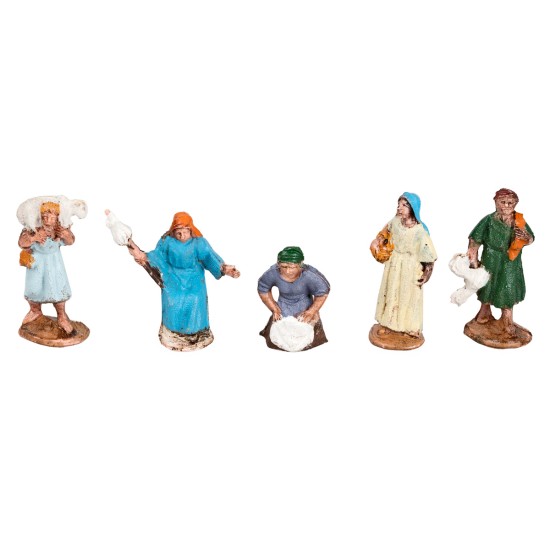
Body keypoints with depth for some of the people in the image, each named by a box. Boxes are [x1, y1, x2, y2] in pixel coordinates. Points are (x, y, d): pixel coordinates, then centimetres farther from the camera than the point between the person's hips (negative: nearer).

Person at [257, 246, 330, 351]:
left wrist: (311, 312, -11)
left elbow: (322, 293, -14)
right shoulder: (272, 273, -31)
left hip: (304, 307, -1)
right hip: (283, 308, 1)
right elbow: (263, 290, -8)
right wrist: (275, 310, -6)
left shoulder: (310, 275, -35)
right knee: (273, 341, 8)